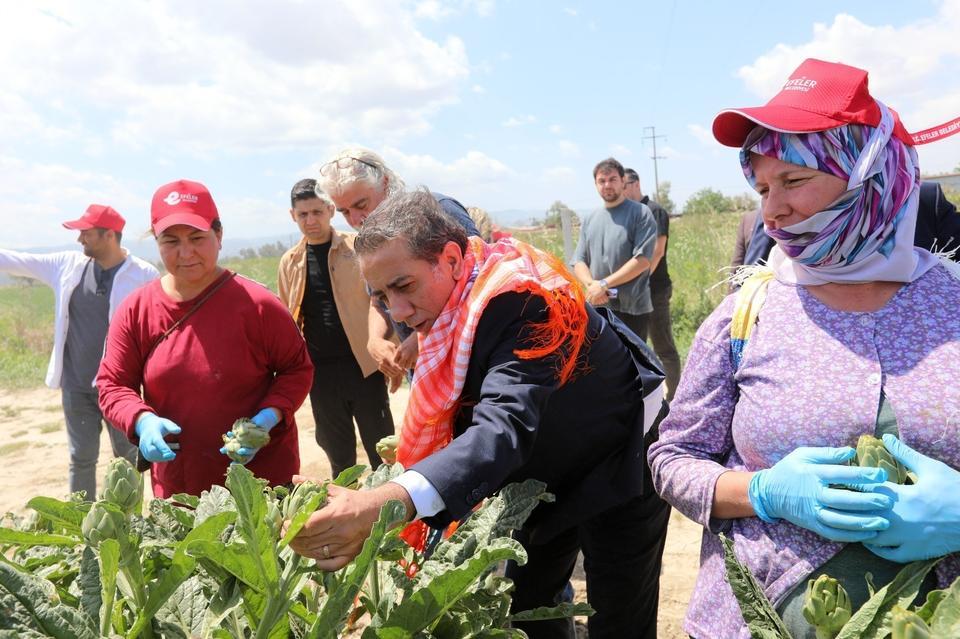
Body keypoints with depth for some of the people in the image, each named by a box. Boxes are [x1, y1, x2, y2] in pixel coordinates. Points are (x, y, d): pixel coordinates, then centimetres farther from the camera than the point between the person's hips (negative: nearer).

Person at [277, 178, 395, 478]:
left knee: (381, 451, 4)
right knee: (339, 457, 15)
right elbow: (290, 320, 15)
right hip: (321, 371, 3)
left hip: (363, 363, -3)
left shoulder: (357, 247, -2)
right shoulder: (290, 261, 9)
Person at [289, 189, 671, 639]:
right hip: (546, 472, 8)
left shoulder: (524, 299, -34)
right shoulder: (445, 309, -8)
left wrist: (388, 503, -61)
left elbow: (506, 424, -48)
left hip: (619, 465, -7)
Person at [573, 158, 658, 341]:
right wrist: (591, 284, -13)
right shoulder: (590, 220, 13)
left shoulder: (640, 213, -3)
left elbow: (642, 259, -13)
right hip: (597, 308, 5)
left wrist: (604, 284, -16)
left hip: (631, 308, -5)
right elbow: (579, 261, 9)